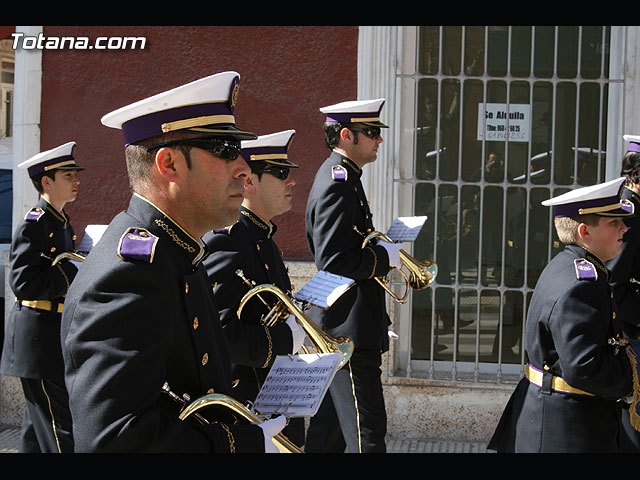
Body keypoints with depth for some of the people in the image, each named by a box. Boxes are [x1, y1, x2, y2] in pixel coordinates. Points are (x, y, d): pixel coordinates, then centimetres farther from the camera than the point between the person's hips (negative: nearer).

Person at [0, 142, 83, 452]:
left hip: (55, 333, 10)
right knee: (60, 427, -8)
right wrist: (75, 274, -20)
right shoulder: (34, 224, -14)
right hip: (37, 335, -10)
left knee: (38, 421, 17)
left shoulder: (64, 223, 14)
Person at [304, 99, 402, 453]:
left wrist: (380, 253, 13)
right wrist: (385, 256, -13)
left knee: (329, 428, 17)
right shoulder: (339, 183, -17)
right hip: (349, 329, -11)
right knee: (366, 429, -8)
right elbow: (333, 262, -23)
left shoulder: (338, 176, 16)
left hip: (335, 326, 11)